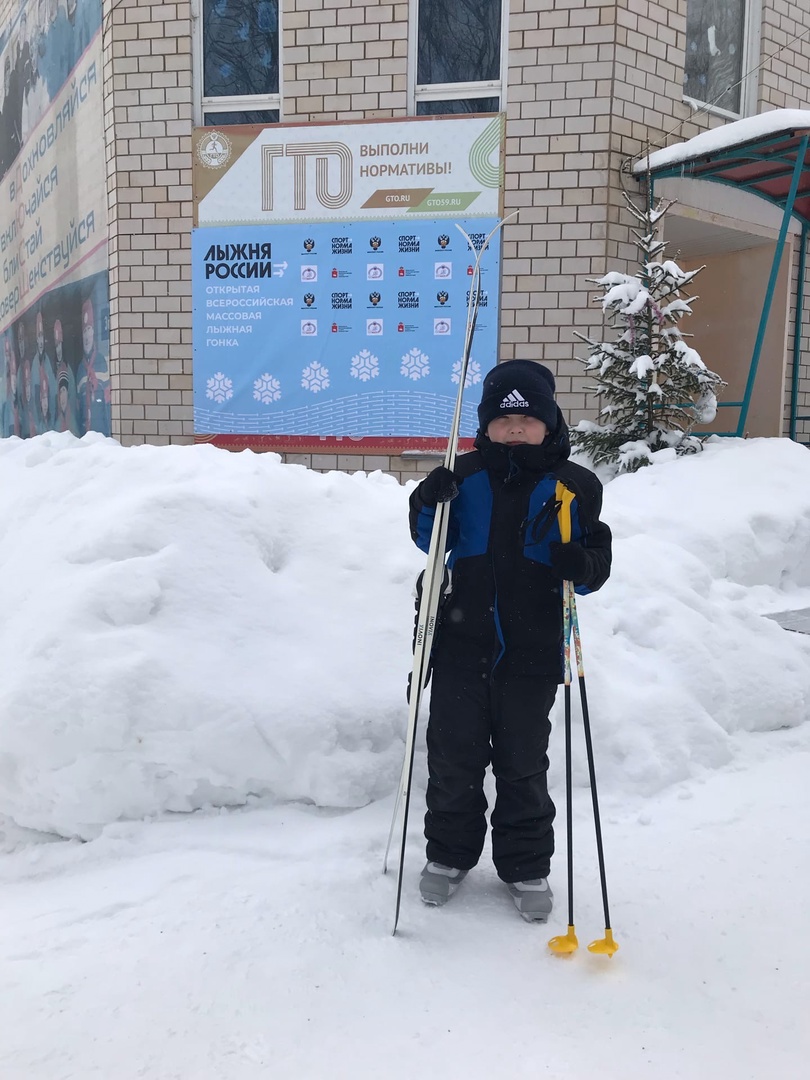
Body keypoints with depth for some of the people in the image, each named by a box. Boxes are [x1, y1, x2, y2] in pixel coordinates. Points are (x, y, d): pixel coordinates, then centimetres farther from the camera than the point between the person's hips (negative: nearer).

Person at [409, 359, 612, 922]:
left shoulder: (573, 486, -1)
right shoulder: (467, 475, 1)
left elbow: (597, 565, 2)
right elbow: (433, 542, 8)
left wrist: (582, 566, -21)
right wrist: (429, 506, -12)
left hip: (533, 653, -1)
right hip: (463, 644, 1)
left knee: (524, 763, 11)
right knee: (454, 755, 11)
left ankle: (527, 867, 28)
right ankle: (449, 854, 31)